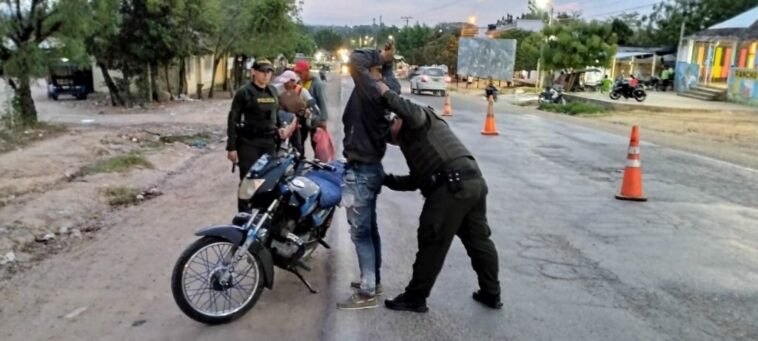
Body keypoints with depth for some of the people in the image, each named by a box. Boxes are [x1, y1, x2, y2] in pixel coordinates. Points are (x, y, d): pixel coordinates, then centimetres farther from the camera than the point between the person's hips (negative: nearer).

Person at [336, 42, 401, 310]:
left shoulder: (372, 89, -19)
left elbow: (356, 59, -27)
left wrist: (380, 56, -12)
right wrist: (386, 60, 11)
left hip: (361, 170, -9)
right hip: (370, 167, 9)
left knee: (360, 232, -4)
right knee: (369, 229, 18)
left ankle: (367, 293, 3)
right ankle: (373, 280, 29)